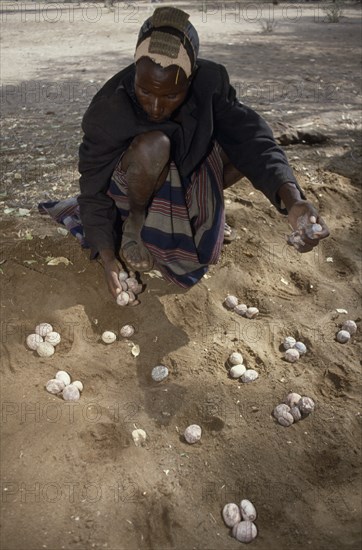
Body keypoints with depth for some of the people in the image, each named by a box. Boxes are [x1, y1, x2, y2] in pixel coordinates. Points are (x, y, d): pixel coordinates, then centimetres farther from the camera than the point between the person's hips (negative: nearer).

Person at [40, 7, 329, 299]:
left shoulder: (210, 81, -23)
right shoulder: (107, 111, -30)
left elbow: (250, 135, -31)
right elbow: (94, 188, -22)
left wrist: (292, 199, -47)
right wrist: (107, 257, -31)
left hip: (184, 170, 4)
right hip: (131, 183, -3)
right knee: (153, 145, -37)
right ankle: (134, 220, -9)